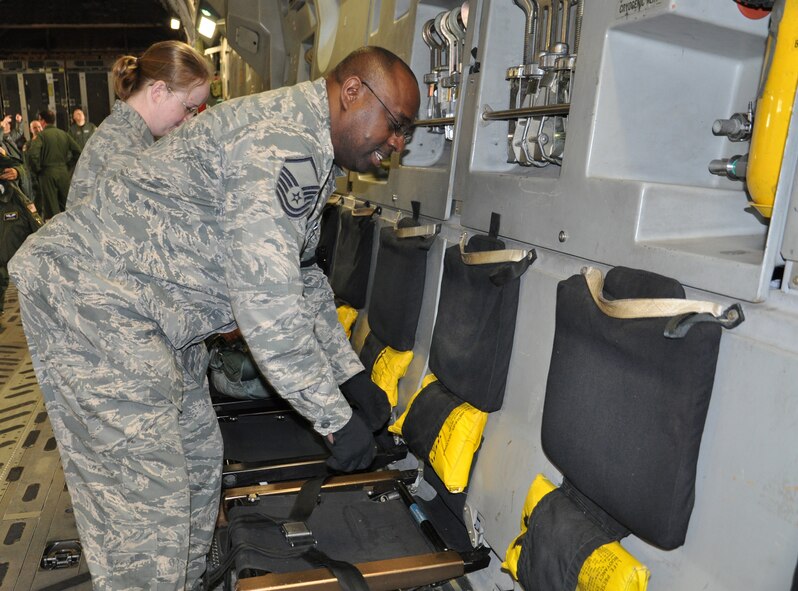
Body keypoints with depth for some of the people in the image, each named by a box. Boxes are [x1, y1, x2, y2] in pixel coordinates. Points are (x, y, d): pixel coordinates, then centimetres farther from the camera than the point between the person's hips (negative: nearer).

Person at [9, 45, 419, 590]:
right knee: (145, 496, -4)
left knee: (198, 460, 16)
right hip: (88, 298, -10)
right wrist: (336, 419, -19)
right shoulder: (282, 143, -24)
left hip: (143, 311, 11)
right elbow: (267, 307, -29)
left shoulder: (312, 154, 11)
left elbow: (302, 276, 19)